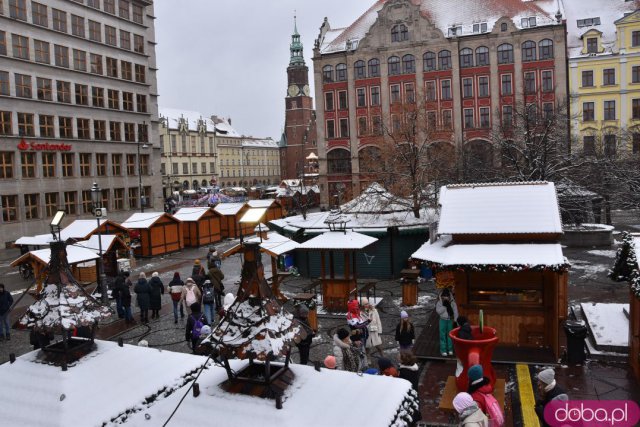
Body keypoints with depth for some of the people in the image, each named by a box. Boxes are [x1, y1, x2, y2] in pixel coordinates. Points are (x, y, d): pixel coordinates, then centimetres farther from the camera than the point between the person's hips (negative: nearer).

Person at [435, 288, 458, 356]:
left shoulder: (452, 302, -4)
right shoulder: (439, 302, -8)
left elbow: (455, 311, -1)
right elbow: (438, 311, -17)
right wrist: (444, 306, -24)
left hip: (450, 320, 1)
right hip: (443, 320, -1)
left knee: (450, 334, 9)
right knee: (443, 335, 1)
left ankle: (450, 349, 21)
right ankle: (443, 350, 9)